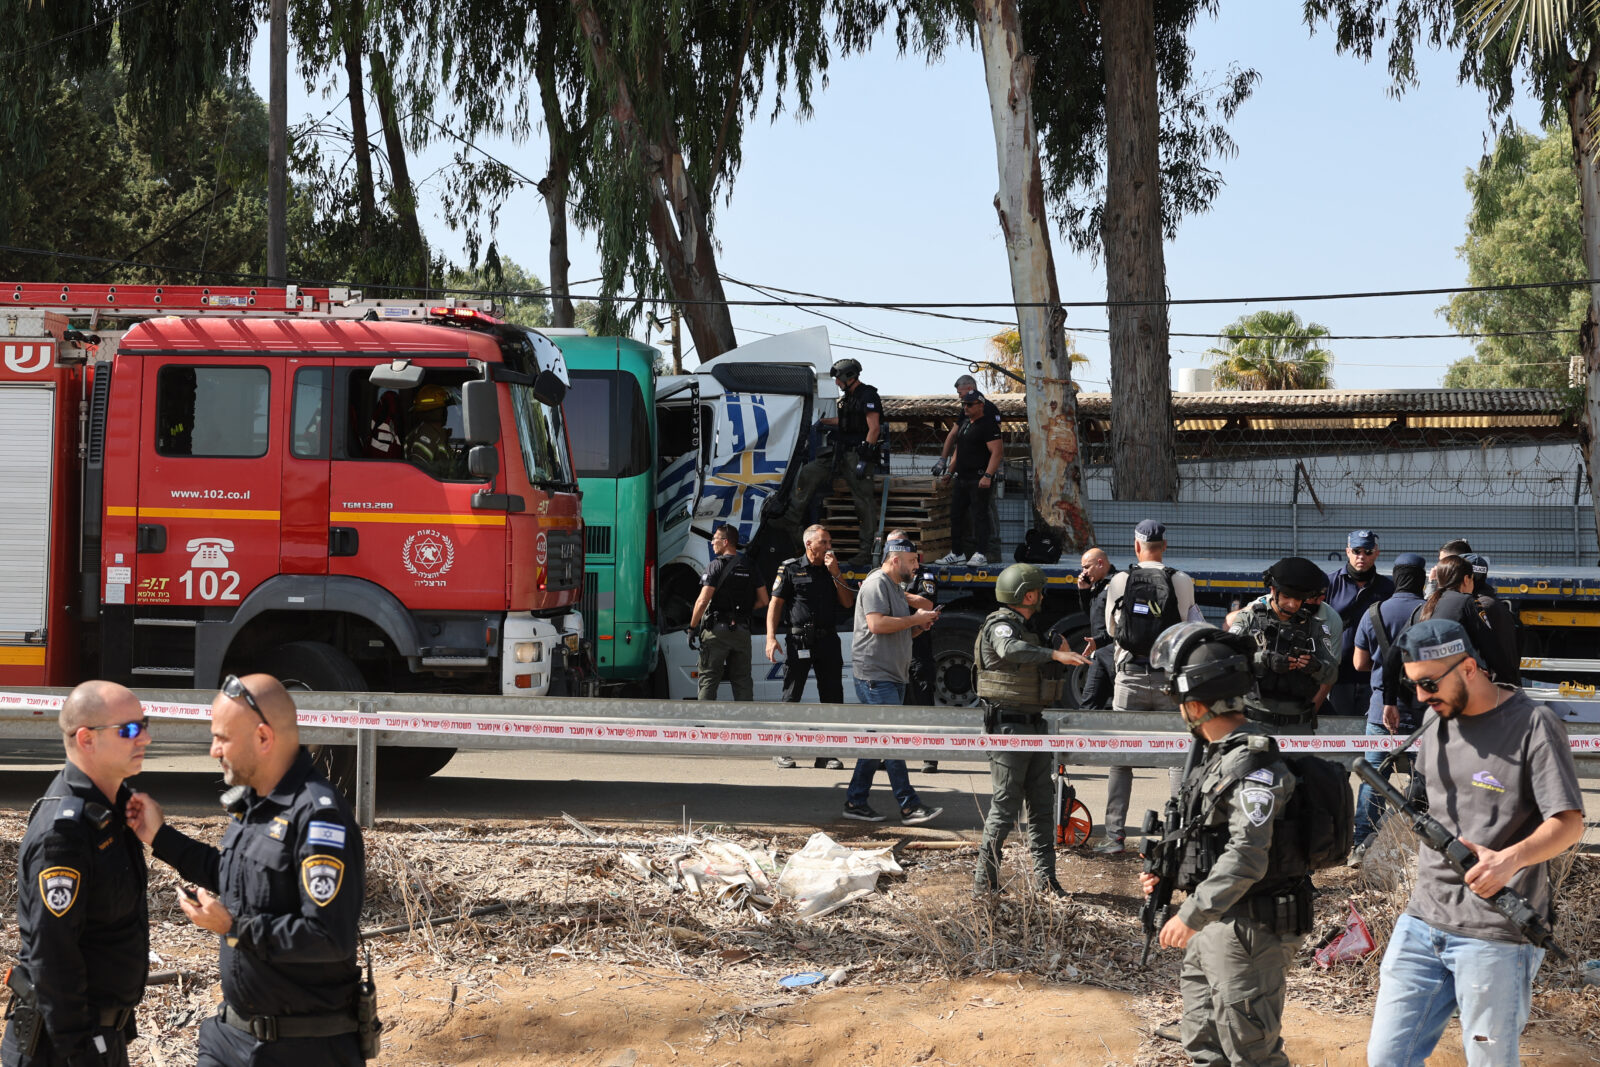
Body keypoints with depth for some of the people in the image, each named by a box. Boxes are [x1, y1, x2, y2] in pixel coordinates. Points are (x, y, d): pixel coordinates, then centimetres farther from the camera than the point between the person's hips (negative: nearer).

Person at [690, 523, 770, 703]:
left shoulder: (717, 565, -8)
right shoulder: (749, 566, 9)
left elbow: (703, 601, -14)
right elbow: (763, 601, 10)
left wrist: (692, 627, -6)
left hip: (717, 629, -5)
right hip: (743, 631, 5)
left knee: (708, 680, -1)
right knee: (742, 680, 10)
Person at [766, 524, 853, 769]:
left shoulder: (832, 570, 16)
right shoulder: (790, 569, 4)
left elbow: (848, 602, 9)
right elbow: (775, 603, 1)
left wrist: (836, 574, -2)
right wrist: (771, 637, -9)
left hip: (828, 640, 4)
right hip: (799, 639, -4)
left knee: (833, 697, 1)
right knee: (791, 696, -2)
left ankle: (827, 753, 6)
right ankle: (783, 751, 6)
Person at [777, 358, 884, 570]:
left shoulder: (868, 397, -12)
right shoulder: (848, 396, 17)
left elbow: (873, 428, -19)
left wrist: (864, 459, -23)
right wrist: (822, 421, 38)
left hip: (859, 454, -10)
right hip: (842, 454, 10)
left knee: (864, 502, -9)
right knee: (807, 474, 5)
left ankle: (867, 552, -8)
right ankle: (792, 523, 7)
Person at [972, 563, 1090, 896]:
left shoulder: (1024, 627, 20)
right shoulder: (1000, 625, -12)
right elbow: (1010, 650, -36)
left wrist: (1064, 660, 22)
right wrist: (1054, 654, -43)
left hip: (1033, 725, 9)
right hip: (1008, 725, -9)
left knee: (1042, 805, 8)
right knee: (1005, 806, -7)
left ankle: (1045, 877, 13)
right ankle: (984, 880, -1)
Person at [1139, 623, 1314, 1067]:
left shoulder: (1252, 765, -21)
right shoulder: (1218, 754, 10)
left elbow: (1247, 859, -28)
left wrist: (1192, 915, -29)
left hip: (1249, 930, -10)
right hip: (1214, 923, 10)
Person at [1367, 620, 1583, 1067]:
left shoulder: (1533, 724, -8)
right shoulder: (1436, 725, 12)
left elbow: (1569, 823, -13)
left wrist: (1510, 859, -30)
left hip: (1497, 936, -6)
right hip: (1423, 924, 6)